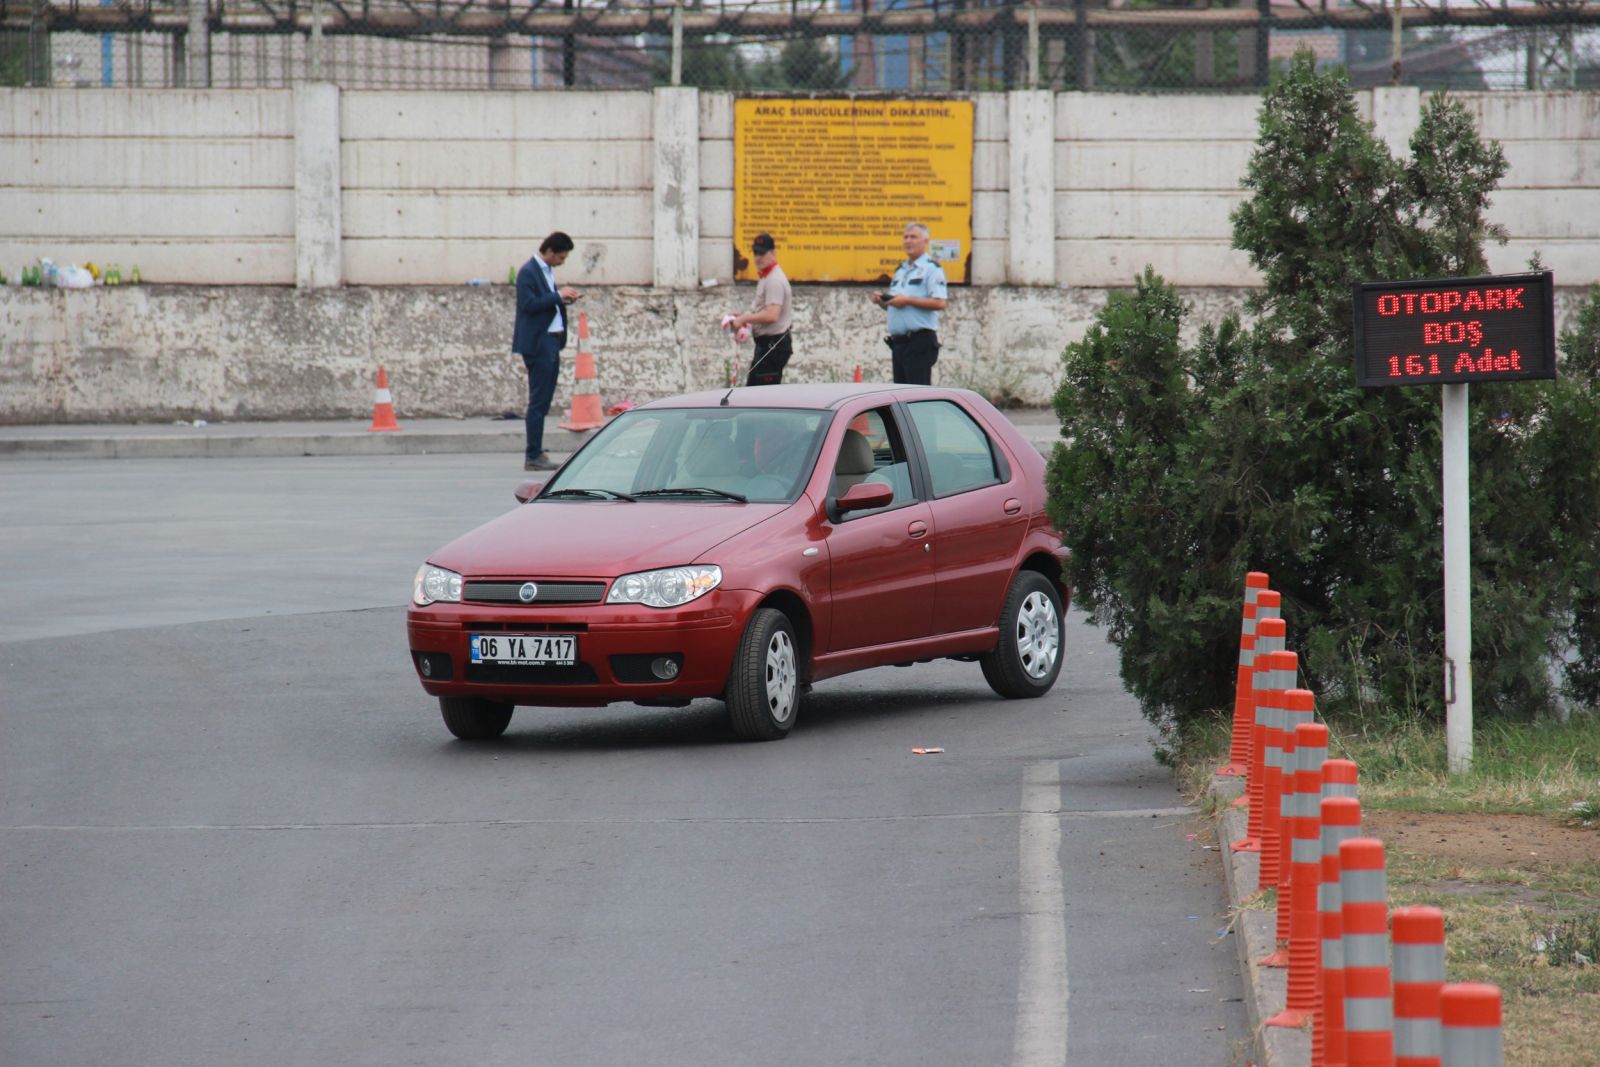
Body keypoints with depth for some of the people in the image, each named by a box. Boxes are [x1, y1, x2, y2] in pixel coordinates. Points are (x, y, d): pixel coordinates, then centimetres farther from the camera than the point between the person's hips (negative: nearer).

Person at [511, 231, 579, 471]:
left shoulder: (546, 271, 16)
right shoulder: (529, 272, -12)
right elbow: (529, 304, -20)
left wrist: (562, 299, 5)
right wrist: (558, 296, -17)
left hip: (551, 341, 10)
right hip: (537, 343, -10)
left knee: (543, 399, 12)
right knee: (538, 400, -8)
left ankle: (534, 451, 18)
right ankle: (533, 456, -7)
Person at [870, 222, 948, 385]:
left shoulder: (931, 268, -6)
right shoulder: (901, 270, 20)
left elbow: (939, 303, -16)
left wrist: (907, 300, -18)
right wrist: (882, 301, 5)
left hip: (920, 340, -9)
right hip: (899, 341, 9)